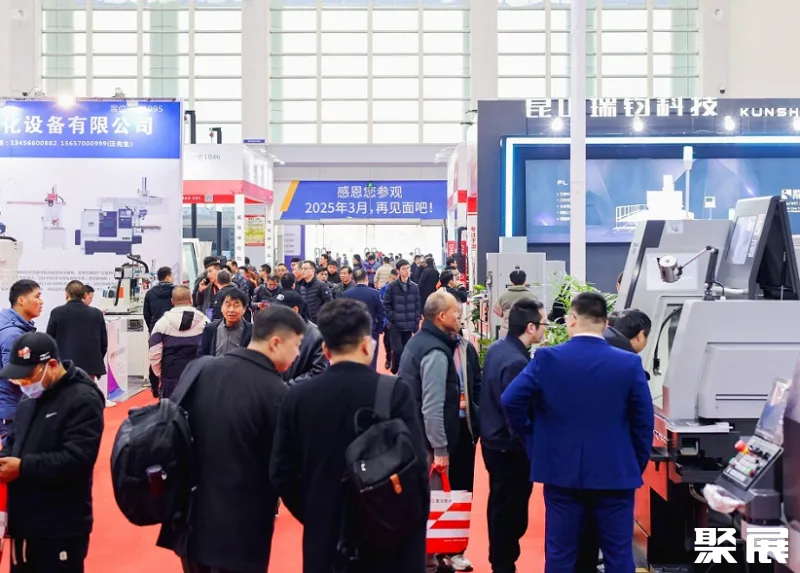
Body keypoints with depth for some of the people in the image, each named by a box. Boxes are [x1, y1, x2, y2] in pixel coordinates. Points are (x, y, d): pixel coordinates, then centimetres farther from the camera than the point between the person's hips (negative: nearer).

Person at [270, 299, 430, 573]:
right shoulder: (394, 392, -13)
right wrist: (414, 528, -2)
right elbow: (415, 467, -15)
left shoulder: (297, 396, -3)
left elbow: (281, 473, 0)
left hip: (323, 540, 3)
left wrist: (314, 517, 13)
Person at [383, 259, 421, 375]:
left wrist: (416, 323, 4)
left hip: (409, 326, 3)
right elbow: (386, 305, -3)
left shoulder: (414, 287, 5)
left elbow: (417, 306, 9)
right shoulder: (391, 287, -6)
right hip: (395, 326, -3)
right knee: (398, 350, -10)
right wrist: (392, 318, -11)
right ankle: (394, 373, 9)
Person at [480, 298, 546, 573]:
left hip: (493, 439, 10)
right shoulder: (517, 362, -27)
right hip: (509, 447, -10)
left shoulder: (496, 348, 3)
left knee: (500, 506, 23)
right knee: (511, 512, 4)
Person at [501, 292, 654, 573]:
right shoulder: (630, 363, -7)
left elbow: (511, 400, -10)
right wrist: (638, 465, 10)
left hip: (562, 471, 0)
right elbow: (643, 423, -2)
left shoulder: (547, 358, -8)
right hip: (615, 473, 0)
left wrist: (526, 431, 9)